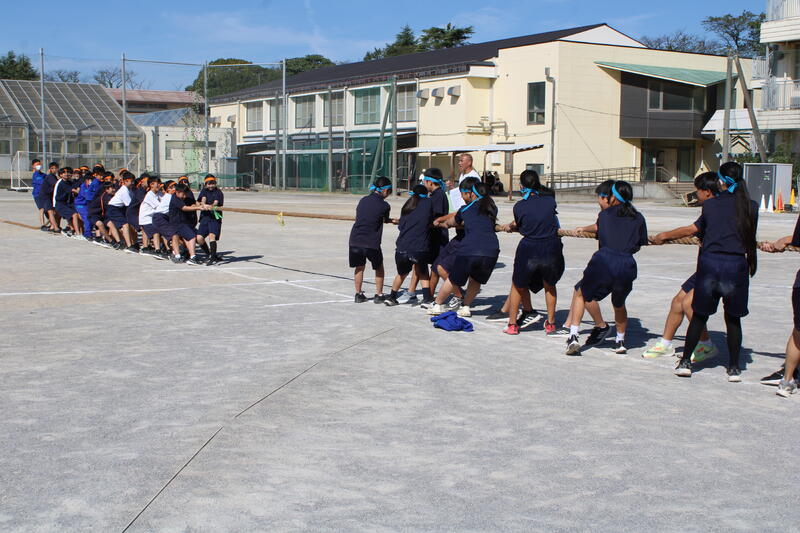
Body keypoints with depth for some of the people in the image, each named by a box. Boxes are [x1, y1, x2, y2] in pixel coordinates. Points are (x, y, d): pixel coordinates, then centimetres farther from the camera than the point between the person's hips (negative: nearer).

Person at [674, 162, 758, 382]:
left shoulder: (710, 204, 4)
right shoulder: (751, 207, 2)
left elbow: (699, 230, 16)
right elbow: (750, 239, 12)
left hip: (709, 263, 0)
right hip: (736, 265, 0)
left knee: (699, 315, 12)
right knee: (733, 318, 11)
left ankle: (685, 361, 13)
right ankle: (734, 367, 13)